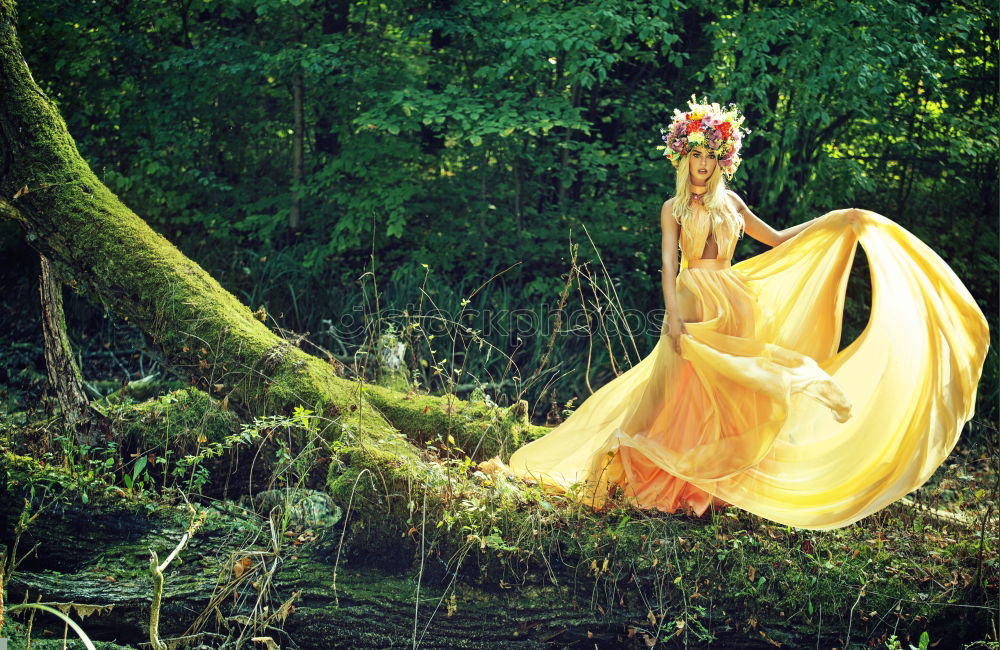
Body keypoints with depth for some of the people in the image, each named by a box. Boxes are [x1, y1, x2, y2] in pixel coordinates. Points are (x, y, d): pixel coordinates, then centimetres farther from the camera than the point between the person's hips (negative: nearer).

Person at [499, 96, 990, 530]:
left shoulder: (729, 202, 13)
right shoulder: (673, 209, 1)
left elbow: (774, 239, 20)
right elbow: (668, 263, -9)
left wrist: (832, 223, 14)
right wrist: (673, 315, -22)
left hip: (734, 302, 4)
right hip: (694, 302, -4)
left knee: (732, 392, 3)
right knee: (688, 390, -6)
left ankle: (720, 482, 9)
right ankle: (675, 483, 2)